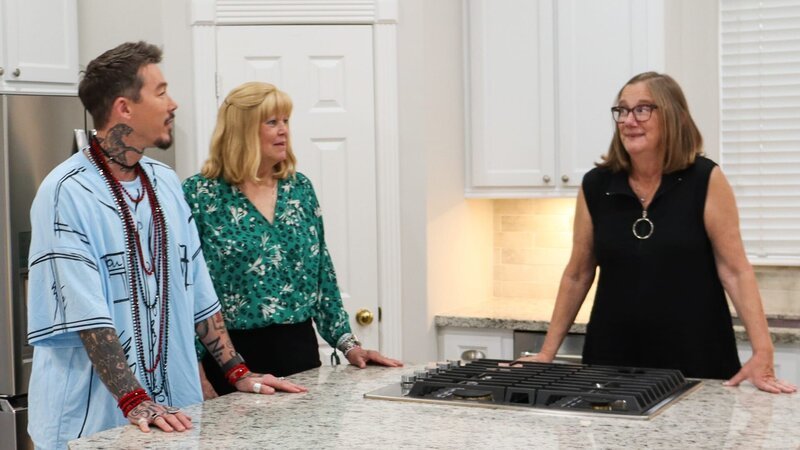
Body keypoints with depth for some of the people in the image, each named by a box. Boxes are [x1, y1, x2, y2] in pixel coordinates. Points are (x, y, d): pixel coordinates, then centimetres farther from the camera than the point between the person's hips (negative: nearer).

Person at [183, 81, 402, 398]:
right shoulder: (199, 194, -6)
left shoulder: (300, 188, 8)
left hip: (300, 350, 5)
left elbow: (322, 276, 12)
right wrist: (197, 373, -13)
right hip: (232, 359, -5)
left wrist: (348, 344, 7)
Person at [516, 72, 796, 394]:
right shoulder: (595, 186, 0)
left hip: (695, 360, -2)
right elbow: (577, 275, 8)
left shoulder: (705, 180, -7)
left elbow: (735, 270, -9)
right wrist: (547, 353, 7)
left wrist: (762, 354, -17)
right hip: (612, 360, 2)